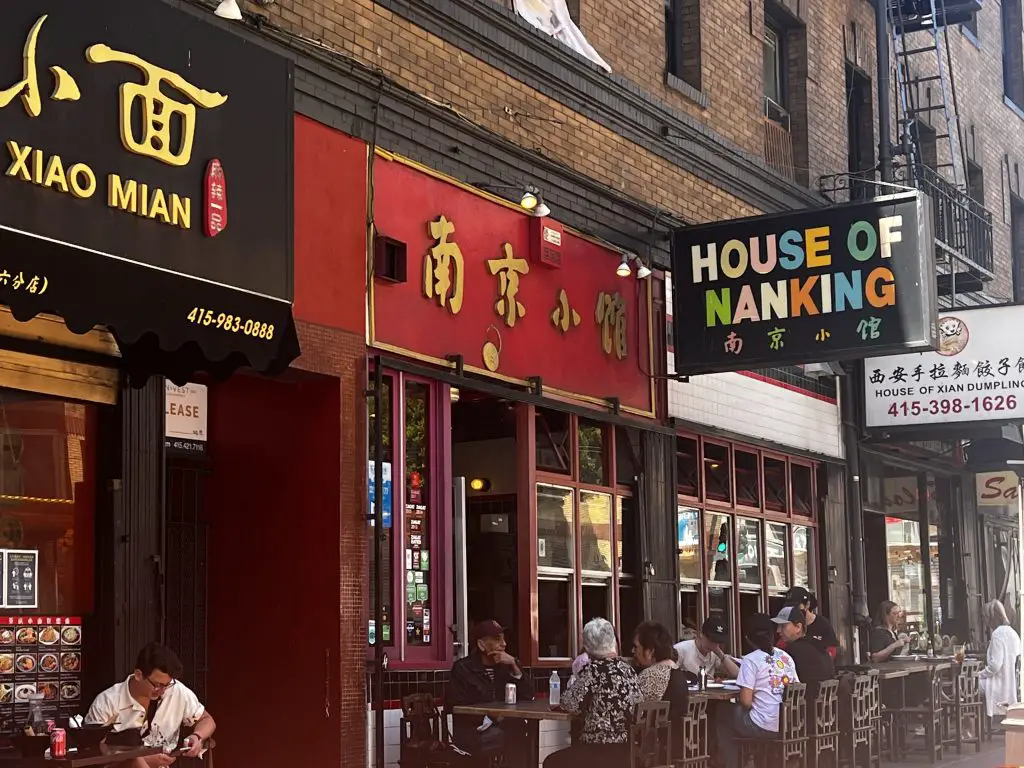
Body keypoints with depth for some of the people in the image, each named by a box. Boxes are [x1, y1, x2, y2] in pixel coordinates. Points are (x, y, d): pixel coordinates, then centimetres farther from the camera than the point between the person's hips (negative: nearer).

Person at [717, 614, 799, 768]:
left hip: (764, 727, -6)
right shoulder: (786, 657, 8)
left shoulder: (750, 660, -10)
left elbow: (746, 701, -14)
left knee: (722, 715, 20)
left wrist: (738, 697, 9)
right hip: (788, 725, 7)